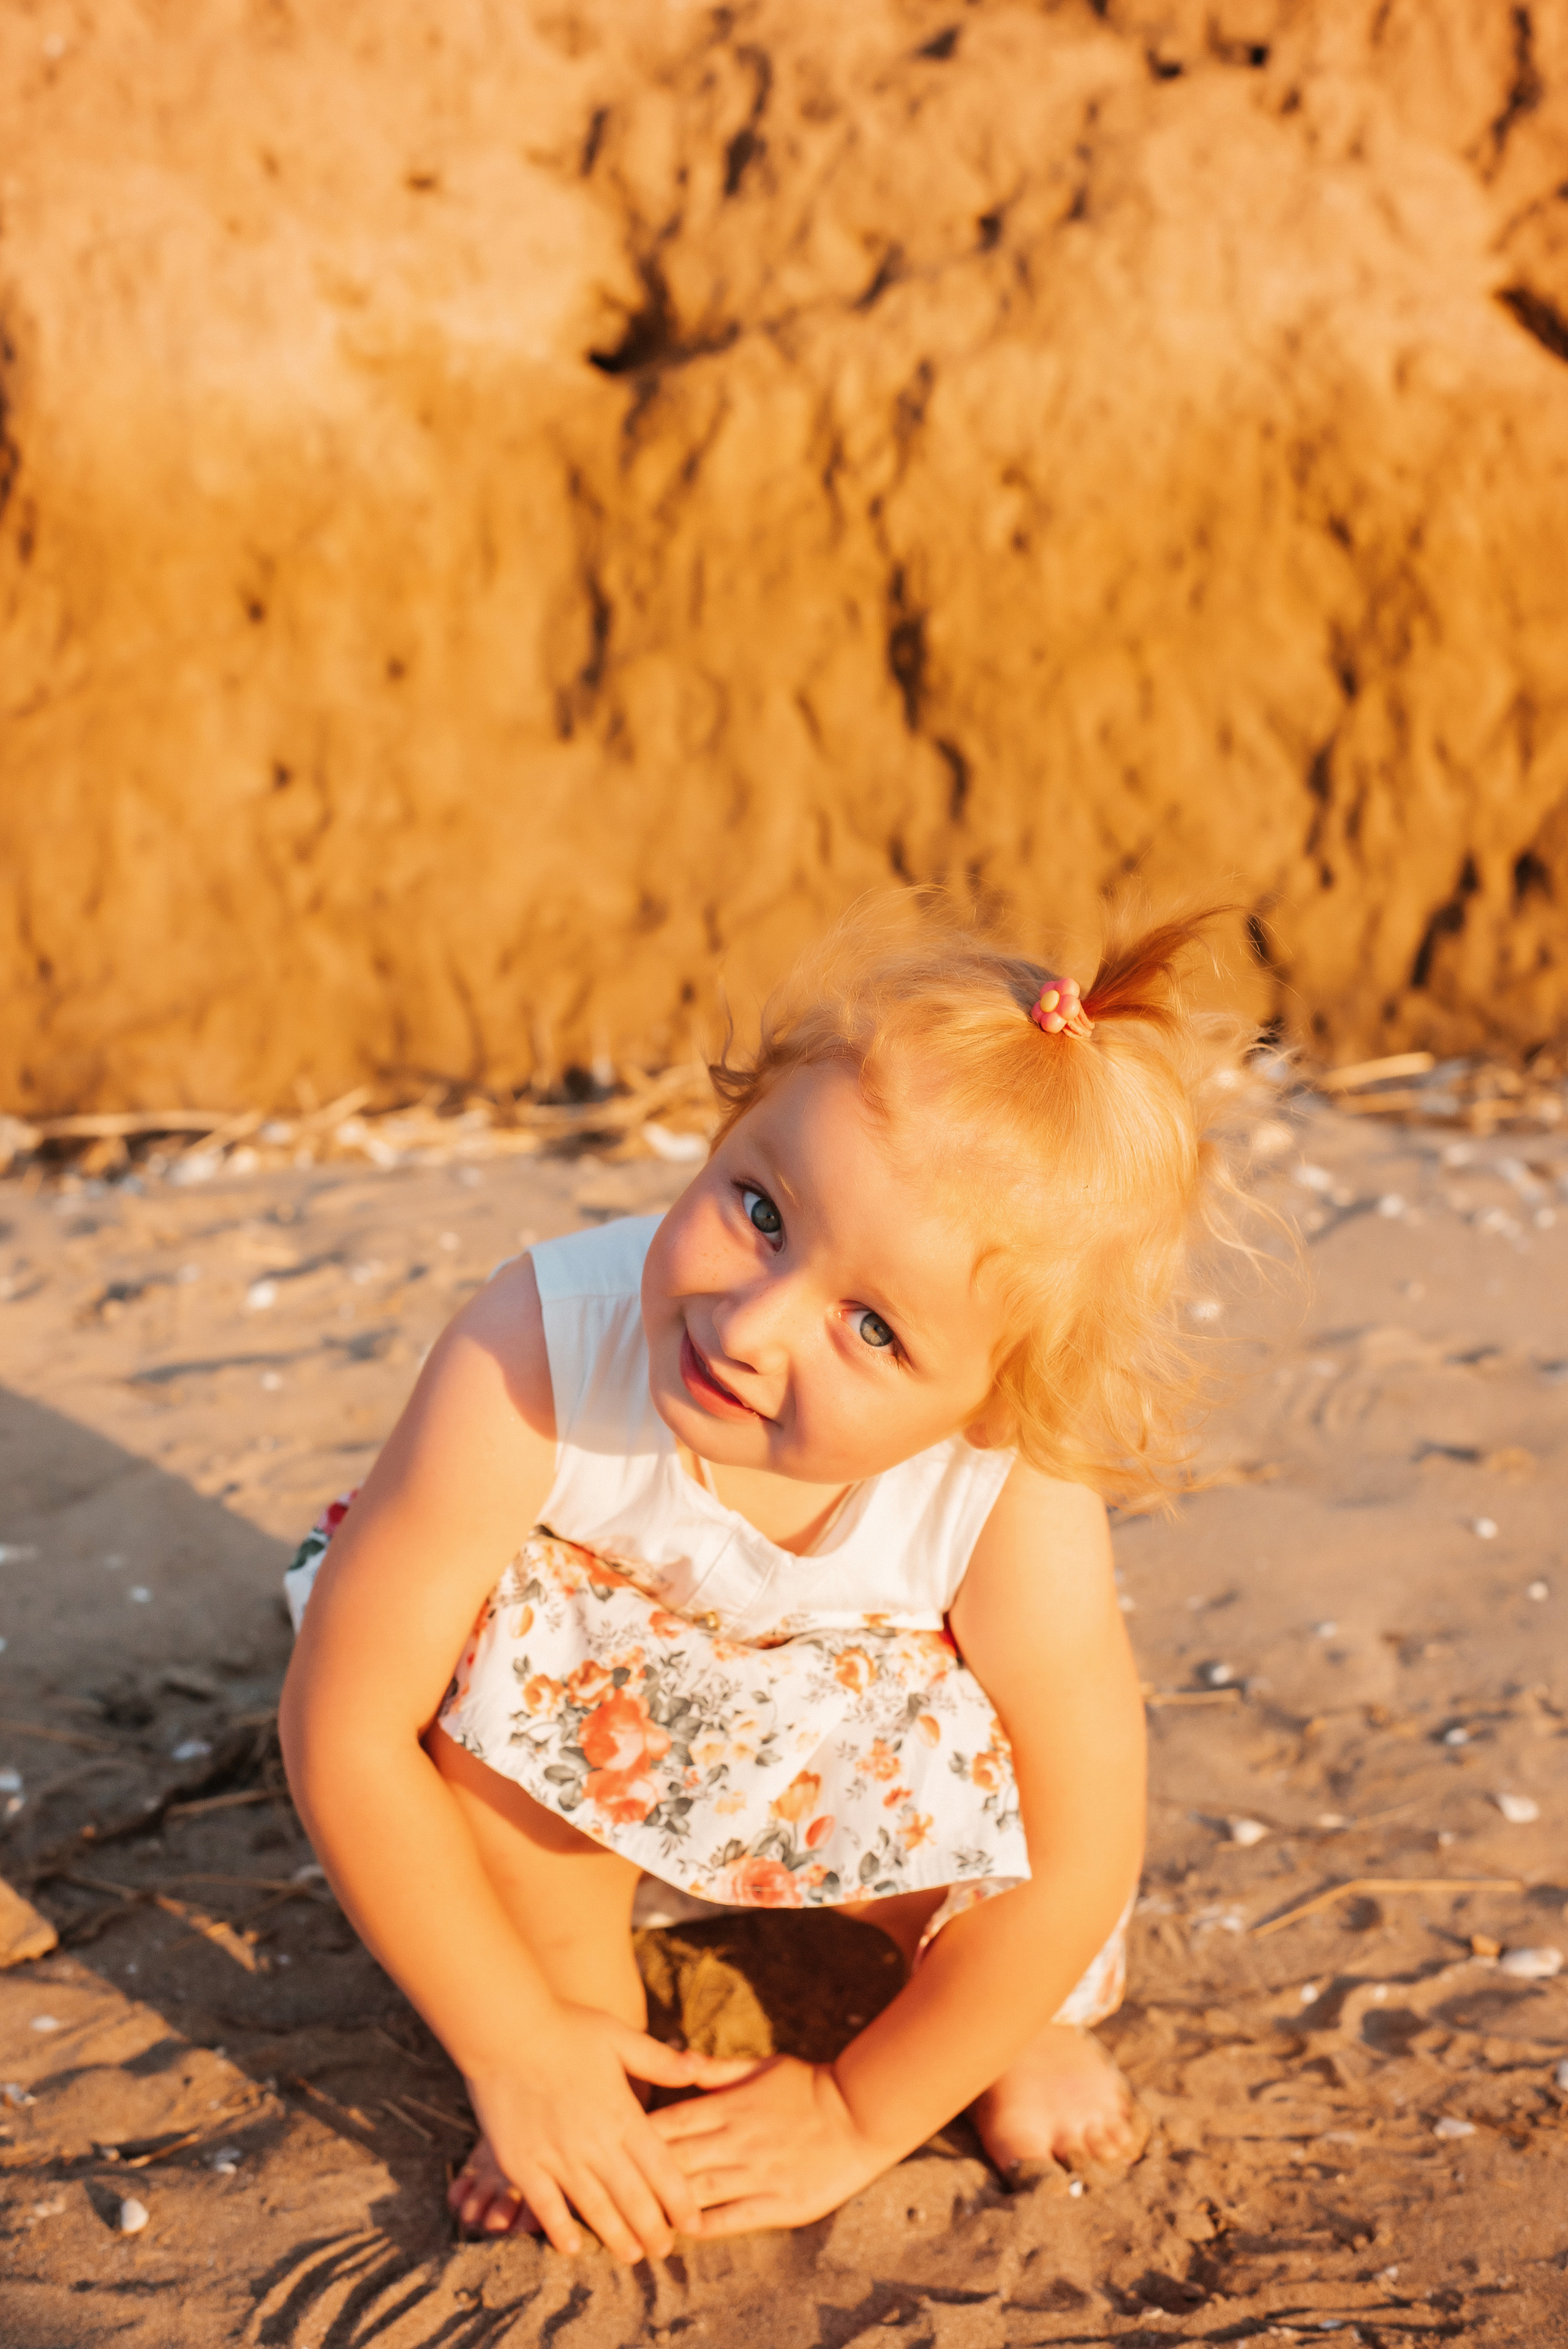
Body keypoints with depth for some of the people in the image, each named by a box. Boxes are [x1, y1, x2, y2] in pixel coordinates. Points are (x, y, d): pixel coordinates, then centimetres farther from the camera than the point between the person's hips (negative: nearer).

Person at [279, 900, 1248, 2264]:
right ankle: (589, 1992, -4)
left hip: (855, 1764, 0)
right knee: (505, 1624, -31)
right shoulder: (536, 1354, -39)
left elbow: (1079, 1865, -25)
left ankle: (1011, 2023, 5)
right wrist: (517, 2049, -23)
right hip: (601, 1743, 0)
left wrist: (856, 2118, -16)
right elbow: (346, 1728, -31)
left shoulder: (1015, 1508, -36)